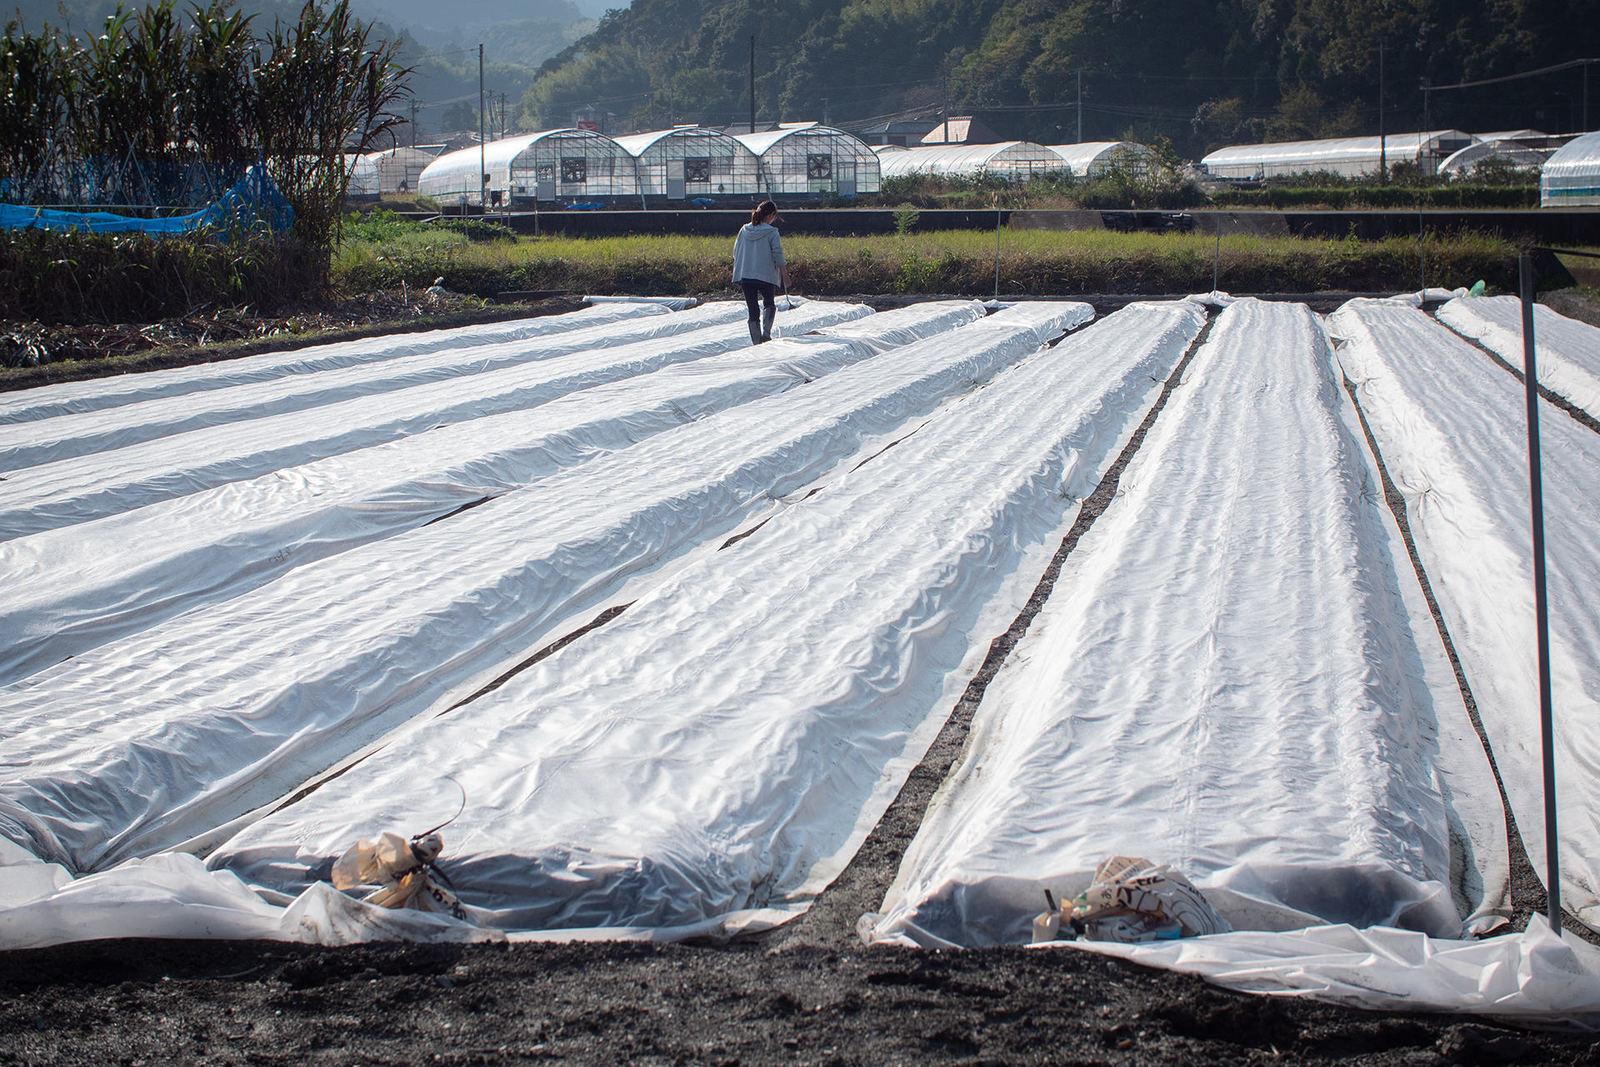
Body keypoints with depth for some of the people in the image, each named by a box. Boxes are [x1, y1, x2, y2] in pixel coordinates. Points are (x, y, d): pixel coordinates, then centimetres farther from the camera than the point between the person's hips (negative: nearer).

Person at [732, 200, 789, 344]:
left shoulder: (744, 230, 5)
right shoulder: (771, 232, -8)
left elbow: (736, 253, 10)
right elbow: (778, 255, -9)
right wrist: (785, 275, -1)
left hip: (745, 276, 3)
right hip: (766, 276, -3)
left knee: (753, 311, 8)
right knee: (769, 304, 18)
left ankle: (756, 342, 5)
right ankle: (766, 333, -2)